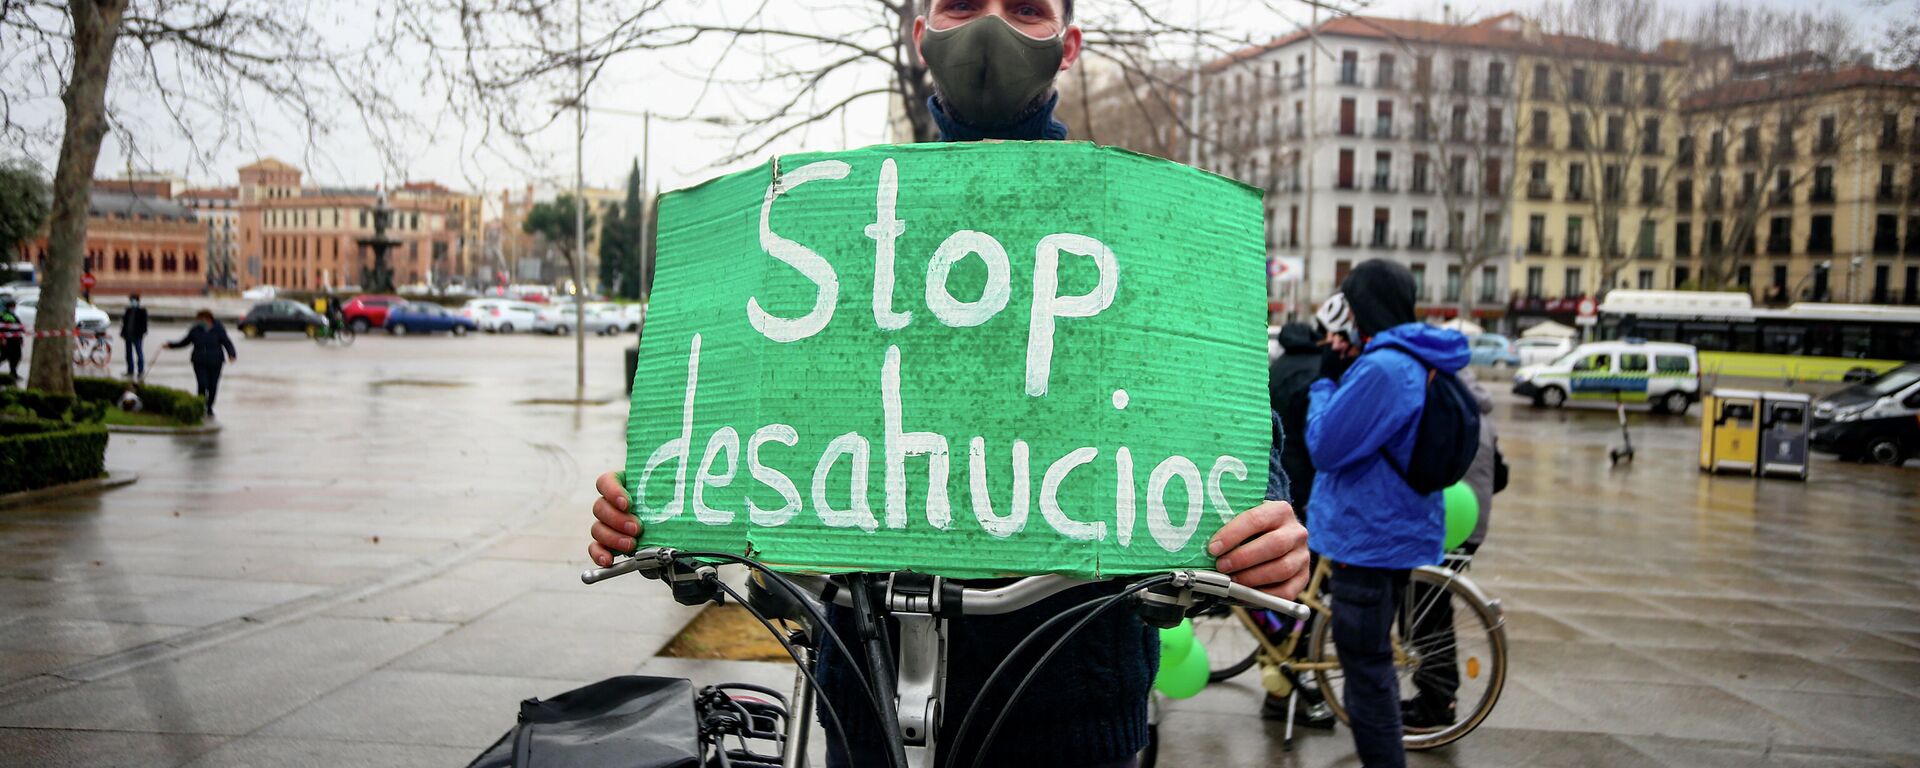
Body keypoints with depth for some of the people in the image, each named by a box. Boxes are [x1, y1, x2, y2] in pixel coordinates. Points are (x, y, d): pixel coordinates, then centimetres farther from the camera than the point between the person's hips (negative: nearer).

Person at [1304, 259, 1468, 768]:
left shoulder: (1383, 368, -23)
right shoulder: (1417, 362, 9)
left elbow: (1324, 447, -21)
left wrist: (1327, 379, -8)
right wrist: (1347, 371, 4)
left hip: (1368, 539, -10)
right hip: (1396, 531, 10)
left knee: (1366, 672, -1)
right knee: (1373, 663, 22)